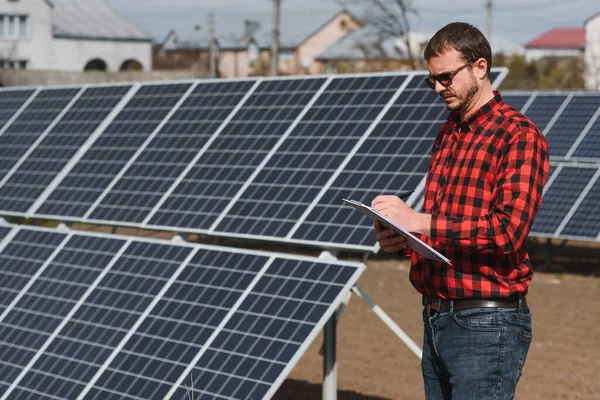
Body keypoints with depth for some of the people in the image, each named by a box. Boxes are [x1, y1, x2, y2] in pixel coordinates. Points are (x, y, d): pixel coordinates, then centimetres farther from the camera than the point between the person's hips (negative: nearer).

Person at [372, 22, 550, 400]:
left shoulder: (519, 135, -11)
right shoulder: (447, 134, 17)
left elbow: (508, 230, -22)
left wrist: (419, 220, -22)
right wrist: (401, 239, 5)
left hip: (486, 326, -8)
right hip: (436, 321, 8)